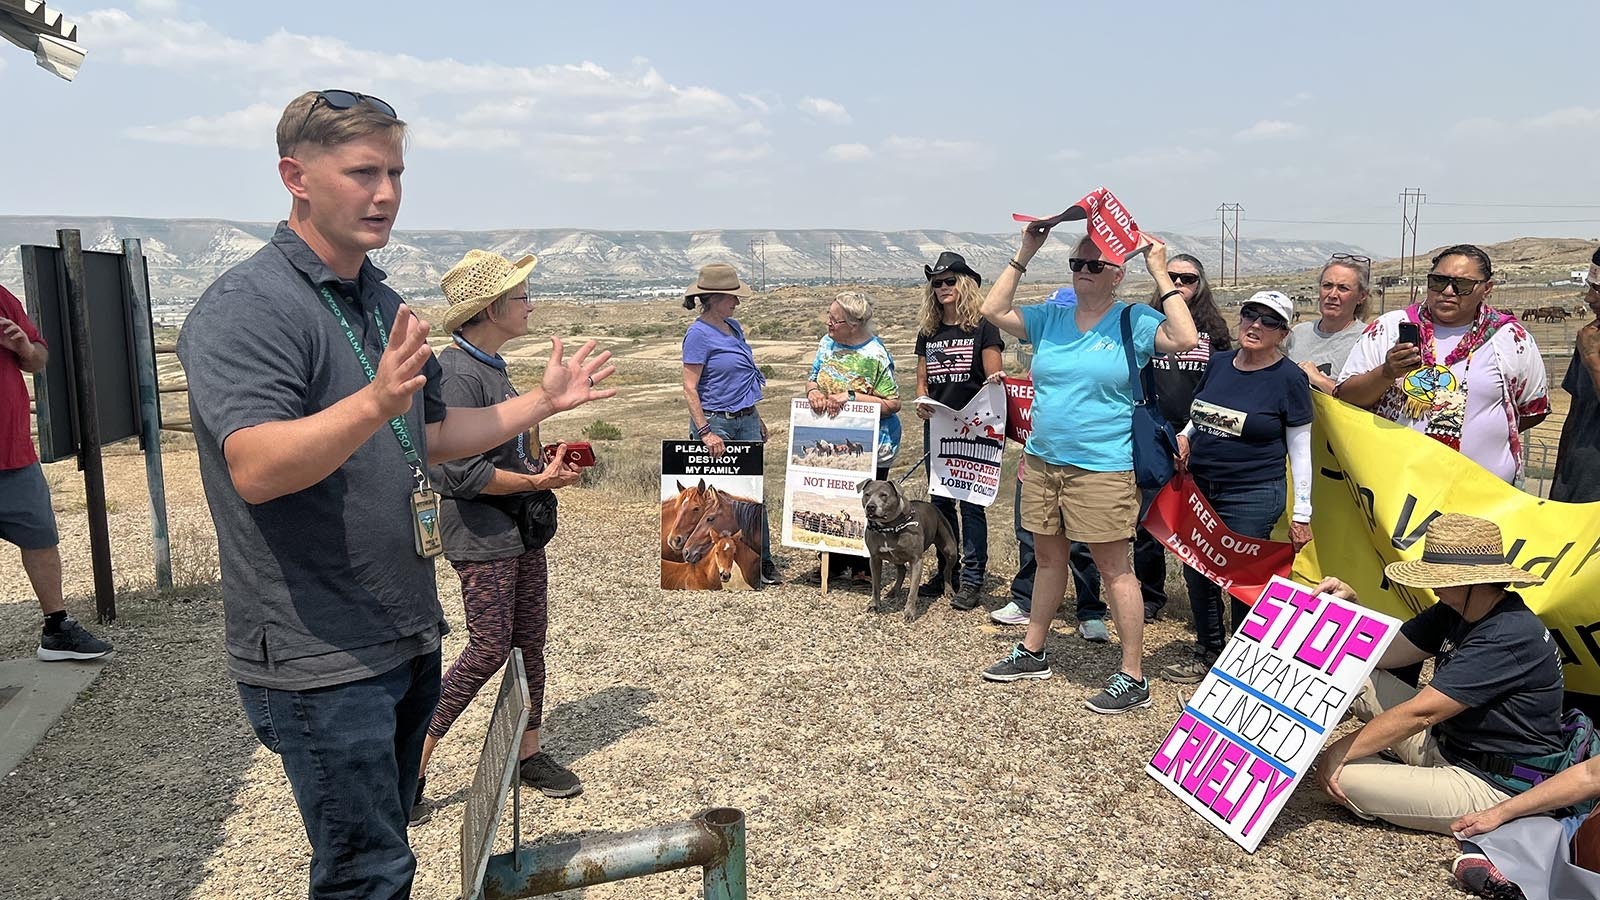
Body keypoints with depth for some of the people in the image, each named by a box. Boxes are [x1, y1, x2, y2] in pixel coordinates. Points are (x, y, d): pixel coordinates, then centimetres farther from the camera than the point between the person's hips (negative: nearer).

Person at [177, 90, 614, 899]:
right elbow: (255, 468, -29)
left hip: (408, 639, 8)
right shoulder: (247, 306, -16)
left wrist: (544, 401, 13)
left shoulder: (384, 306, 11)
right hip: (321, 659, -8)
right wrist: (376, 402, -44)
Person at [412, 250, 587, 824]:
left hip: (519, 529, 10)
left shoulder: (492, 365, 12)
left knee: (530, 640, 14)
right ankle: (413, 763, 9)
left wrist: (545, 460, 9)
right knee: (489, 648, -5)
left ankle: (528, 753, 28)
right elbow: (458, 473, -25)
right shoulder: (457, 373, -20)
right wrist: (536, 482, -18)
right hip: (480, 535, -9)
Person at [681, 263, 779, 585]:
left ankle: (762, 559, 14)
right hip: (716, 421, -7)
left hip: (746, 421, 7)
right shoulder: (699, 334, -13)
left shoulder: (734, 327, 11)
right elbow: (690, 388, -15)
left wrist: (757, 419, 21)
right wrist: (705, 432, -21)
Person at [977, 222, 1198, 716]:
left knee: (1114, 568, 0)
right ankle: (1032, 652, 33)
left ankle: (1133, 676, 10)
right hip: (1041, 460, 6)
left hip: (1103, 468, -6)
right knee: (1048, 557, 18)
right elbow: (992, 310, 6)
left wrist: (1160, 273, -17)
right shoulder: (1050, 317, 8)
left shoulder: (1134, 321, -6)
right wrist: (1024, 254, 3)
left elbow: (1186, 339, -21)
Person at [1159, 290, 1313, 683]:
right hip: (1199, 488, 6)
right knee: (1196, 573, 12)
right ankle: (1208, 654, 30)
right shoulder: (1219, 364, 7)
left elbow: (1300, 451, -4)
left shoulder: (1290, 378, -7)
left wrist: (1302, 514, -6)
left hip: (1253, 497, -5)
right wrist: (1183, 439, -1)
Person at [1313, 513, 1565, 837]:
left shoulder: (1510, 638, -27)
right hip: (1443, 744, 9)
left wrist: (1340, 751, -22)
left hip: (1491, 788, -9)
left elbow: (1422, 713, -28)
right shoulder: (1454, 612, 3)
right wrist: (1348, 605, -10)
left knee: (1342, 775, -23)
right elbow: (1383, 653, 8)